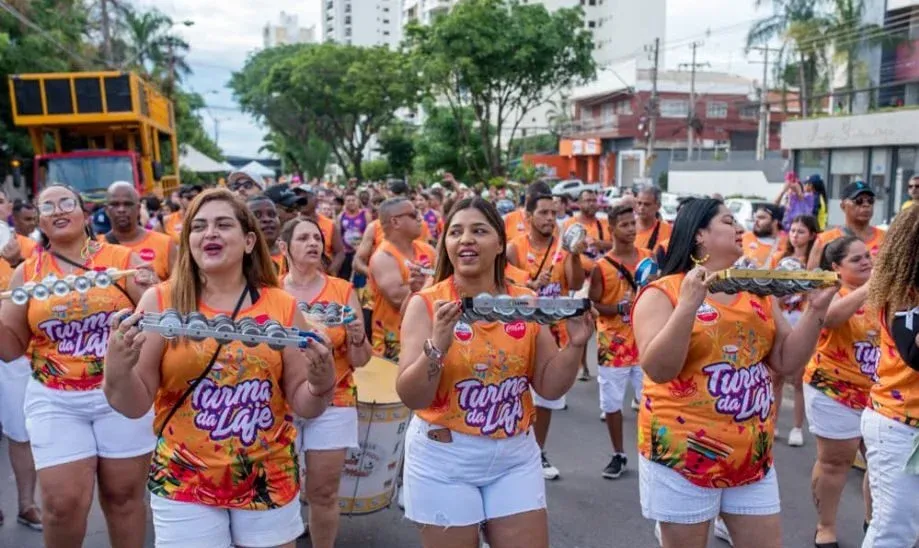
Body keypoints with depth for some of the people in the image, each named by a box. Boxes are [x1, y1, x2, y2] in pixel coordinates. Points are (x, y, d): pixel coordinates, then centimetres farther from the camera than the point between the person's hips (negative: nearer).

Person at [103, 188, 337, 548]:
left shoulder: (282, 306, -3)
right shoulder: (161, 302, -6)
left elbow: (302, 404, 1)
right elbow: (135, 406, -6)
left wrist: (321, 384, -20)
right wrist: (117, 368, -25)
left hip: (270, 481, 1)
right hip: (183, 483, -1)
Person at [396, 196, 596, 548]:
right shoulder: (427, 304, -9)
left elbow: (550, 387, 3)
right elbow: (411, 397, -13)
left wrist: (575, 345, -13)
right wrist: (437, 344, -28)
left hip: (515, 455, 3)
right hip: (444, 457, -3)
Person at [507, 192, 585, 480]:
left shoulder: (563, 247, 0)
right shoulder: (514, 248, -8)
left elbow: (576, 285, -10)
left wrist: (575, 256, -26)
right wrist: (532, 285, -27)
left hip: (555, 331, 3)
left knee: (547, 396, 13)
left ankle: (539, 453, 27)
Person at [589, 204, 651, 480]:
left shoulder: (648, 258, 3)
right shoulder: (602, 266, -8)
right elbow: (591, 305, -6)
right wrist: (619, 308, -20)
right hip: (614, 343, -2)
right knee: (612, 401, 6)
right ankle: (618, 455, 23)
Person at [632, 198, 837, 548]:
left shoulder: (757, 293, 8)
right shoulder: (663, 292, -9)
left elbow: (786, 362, 8)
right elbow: (658, 369, -20)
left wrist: (816, 310, -4)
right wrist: (689, 304, -28)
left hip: (752, 454, 5)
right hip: (684, 453, -5)